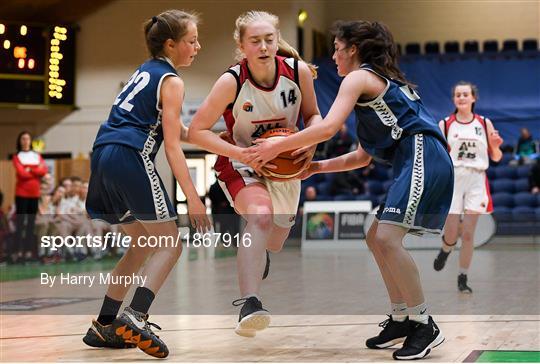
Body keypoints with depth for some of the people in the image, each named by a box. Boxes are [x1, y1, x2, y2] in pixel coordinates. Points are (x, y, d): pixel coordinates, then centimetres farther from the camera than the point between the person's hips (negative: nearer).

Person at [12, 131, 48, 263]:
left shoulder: (37, 156, 13)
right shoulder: (17, 157, 1)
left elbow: (44, 170, -2)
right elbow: (21, 173, -13)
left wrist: (30, 170, -11)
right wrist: (36, 171, -5)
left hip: (35, 193, 4)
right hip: (22, 192, -4)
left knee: (31, 222, 5)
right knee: (20, 222, -7)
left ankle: (29, 251, 6)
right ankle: (19, 251, -10)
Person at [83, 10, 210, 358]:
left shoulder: (145, 71, 24)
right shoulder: (171, 81, -2)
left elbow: (176, 129, 29)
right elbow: (172, 145, -10)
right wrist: (193, 197, -12)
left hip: (104, 157, 9)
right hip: (131, 158, -9)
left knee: (144, 244, 18)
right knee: (170, 244, -3)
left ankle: (104, 326, 15)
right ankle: (135, 317, -20)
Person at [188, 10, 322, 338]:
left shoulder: (299, 71, -17)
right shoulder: (232, 81, -25)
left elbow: (312, 114, 1)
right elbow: (197, 131, -20)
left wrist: (311, 143, -20)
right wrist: (242, 154, -28)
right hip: (242, 164, -4)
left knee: (275, 241, 20)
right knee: (260, 216, -35)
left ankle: (255, 263, 58)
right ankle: (249, 305, -40)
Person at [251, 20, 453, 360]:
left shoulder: (359, 78, 0)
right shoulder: (384, 82, 28)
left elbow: (328, 128, -16)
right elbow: (363, 156, 27)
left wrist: (276, 147, -7)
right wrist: (317, 167, 21)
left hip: (423, 159, -10)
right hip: (417, 164, 10)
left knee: (388, 237, -19)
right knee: (377, 237, 13)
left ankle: (424, 325, -15)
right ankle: (401, 319, 15)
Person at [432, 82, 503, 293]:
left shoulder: (484, 123, 7)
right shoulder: (445, 124, 5)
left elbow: (496, 158, 11)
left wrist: (496, 146, -9)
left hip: (476, 180, 1)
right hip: (452, 178, -1)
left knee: (468, 233, -3)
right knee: (451, 233, -3)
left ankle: (463, 278, 8)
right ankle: (445, 250, 33)